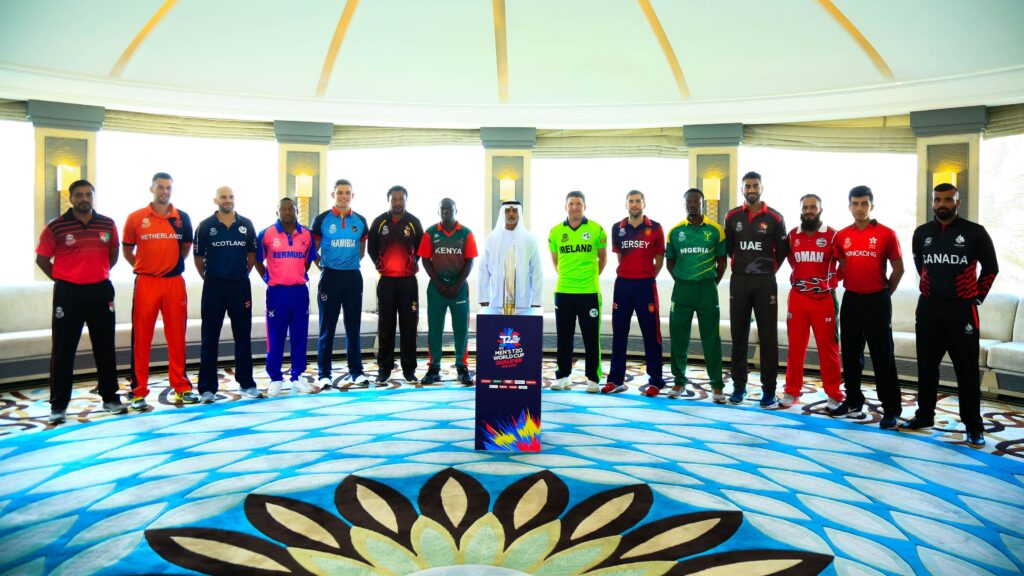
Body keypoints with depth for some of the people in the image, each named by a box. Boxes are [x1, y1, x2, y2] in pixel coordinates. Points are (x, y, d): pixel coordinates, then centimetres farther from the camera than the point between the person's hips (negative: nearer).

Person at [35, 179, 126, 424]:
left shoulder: (107, 224, 3)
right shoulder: (56, 227, -6)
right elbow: (42, 258, 2)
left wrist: (99, 273, 11)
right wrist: (61, 279, 3)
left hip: (101, 291, 3)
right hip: (68, 293, -3)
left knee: (105, 347, 10)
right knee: (63, 350, 2)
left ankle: (110, 397, 21)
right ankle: (58, 405, 10)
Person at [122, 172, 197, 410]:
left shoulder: (182, 218, 5)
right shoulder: (136, 218, 1)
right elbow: (127, 250, 10)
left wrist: (172, 264, 11)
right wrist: (143, 267, 6)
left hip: (174, 282, 2)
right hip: (145, 283, -1)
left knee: (176, 336, 6)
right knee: (141, 338, 2)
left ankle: (181, 387, 15)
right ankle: (139, 392, 9)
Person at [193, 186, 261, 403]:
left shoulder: (246, 224, 5)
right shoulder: (205, 226, 0)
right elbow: (198, 257, 5)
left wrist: (242, 274, 8)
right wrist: (208, 278, 5)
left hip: (240, 285, 2)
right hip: (214, 286, -1)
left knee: (243, 336, 8)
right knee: (210, 338, 3)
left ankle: (246, 383, 18)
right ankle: (207, 388, 10)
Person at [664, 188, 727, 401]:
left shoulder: (715, 230, 0)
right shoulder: (675, 231, 4)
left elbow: (722, 262, 5)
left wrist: (711, 285, 3)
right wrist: (682, 283, 6)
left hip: (707, 288, -2)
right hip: (681, 288, 2)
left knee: (711, 338, 2)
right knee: (678, 337, 6)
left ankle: (717, 385, 9)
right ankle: (679, 381, 19)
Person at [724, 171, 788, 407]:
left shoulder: (775, 218, -1)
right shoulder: (732, 216, 5)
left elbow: (782, 250, 6)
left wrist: (770, 269, 6)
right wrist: (740, 265, 8)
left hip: (765, 282, -2)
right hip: (739, 281, 2)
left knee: (768, 336, 0)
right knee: (738, 335, 6)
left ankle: (768, 389, 7)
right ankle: (739, 386, 15)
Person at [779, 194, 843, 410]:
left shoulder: (831, 235, -5)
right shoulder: (792, 235, 6)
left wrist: (833, 280, 3)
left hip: (824, 299, -3)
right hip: (797, 298, 3)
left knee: (828, 348, 2)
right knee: (795, 346, 6)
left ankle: (834, 396, 11)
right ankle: (792, 392, 14)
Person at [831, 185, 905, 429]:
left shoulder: (886, 234, -5)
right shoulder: (841, 236, 5)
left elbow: (898, 268, 0)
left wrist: (885, 293, 3)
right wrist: (848, 285, 8)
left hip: (877, 301, -4)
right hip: (851, 300, 4)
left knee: (883, 356, -1)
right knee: (850, 354, 12)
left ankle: (891, 409, 7)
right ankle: (853, 402, 25)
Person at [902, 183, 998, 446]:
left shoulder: (975, 232, -4)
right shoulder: (921, 233, 6)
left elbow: (990, 267, 5)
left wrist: (978, 297, 6)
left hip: (961, 309, -3)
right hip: (928, 307, 4)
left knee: (967, 370, 0)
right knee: (926, 366, 11)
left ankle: (974, 427, 7)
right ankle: (924, 415, 23)